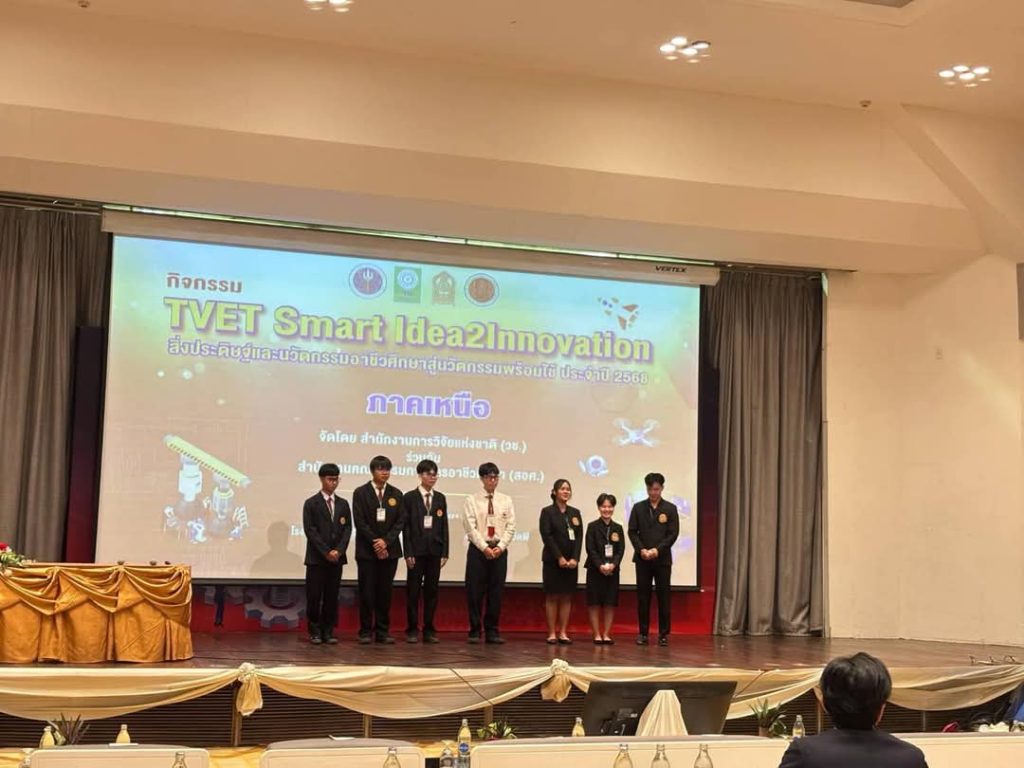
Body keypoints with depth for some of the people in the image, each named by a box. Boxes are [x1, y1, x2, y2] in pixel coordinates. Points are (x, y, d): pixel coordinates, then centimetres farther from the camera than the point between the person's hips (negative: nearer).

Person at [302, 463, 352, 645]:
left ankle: (328, 631, 10)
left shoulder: (343, 504, 12)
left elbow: (347, 529, 6)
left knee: (332, 596, 4)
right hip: (316, 558, -3)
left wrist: (339, 550, -8)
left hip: (336, 557, 3)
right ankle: (315, 631, 7)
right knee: (314, 596, -3)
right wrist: (326, 552, -13)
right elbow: (310, 530, -7)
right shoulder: (311, 503, 0)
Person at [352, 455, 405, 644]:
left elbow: (400, 521, 3)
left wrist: (386, 541, -10)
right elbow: (360, 522, -6)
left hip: (389, 550, 3)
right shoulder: (360, 493, 0)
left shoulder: (396, 494, 9)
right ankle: (366, 632, 6)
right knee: (367, 592, -1)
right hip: (367, 550, -3)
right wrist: (375, 543, -12)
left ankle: (382, 631, 9)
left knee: (385, 592, 4)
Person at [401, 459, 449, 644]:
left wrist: (445, 552, 3)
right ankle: (412, 630, 7)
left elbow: (444, 526, 9)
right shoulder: (410, 497, 0)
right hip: (417, 550, -3)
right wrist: (408, 552, -9)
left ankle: (429, 630, 11)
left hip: (435, 550, 3)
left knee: (432, 590, 5)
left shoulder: (440, 498, 10)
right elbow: (406, 526, -3)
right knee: (413, 591, 1)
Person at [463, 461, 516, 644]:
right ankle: (475, 631, 8)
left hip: (500, 550, 2)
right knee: (475, 592, -1)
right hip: (478, 549, -2)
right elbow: (470, 527, -7)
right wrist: (484, 547, -14)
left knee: (496, 592, 4)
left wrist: (500, 547, -9)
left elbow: (511, 527, 3)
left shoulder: (506, 500, 8)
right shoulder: (472, 500, 0)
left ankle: (492, 632, 12)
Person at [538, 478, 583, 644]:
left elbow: (579, 537, 5)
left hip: (571, 561, 4)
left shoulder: (575, 512, 11)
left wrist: (574, 559, -8)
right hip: (553, 561, -4)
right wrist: (559, 558, -15)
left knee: (567, 597, 4)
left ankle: (563, 633, 7)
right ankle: (552, 633, 2)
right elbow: (546, 536, -9)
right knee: (552, 596, -1)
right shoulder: (547, 512, -2)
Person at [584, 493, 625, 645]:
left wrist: (612, 565, -13)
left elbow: (621, 550, 2)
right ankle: (597, 635, 7)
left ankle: (606, 634, 11)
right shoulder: (592, 526, -1)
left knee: (610, 603, 4)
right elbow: (591, 549, -7)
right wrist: (600, 566, -17)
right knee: (595, 603, 0)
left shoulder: (618, 528, 9)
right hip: (595, 570, -3)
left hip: (612, 570, 3)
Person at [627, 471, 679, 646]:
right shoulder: (638, 507, 7)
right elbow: (632, 531, 3)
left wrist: (657, 549, -14)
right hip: (642, 559, 1)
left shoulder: (670, 509, 3)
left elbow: (673, 533, -3)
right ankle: (643, 633, 8)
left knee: (664, 596, 0)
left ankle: (664, 633, 6)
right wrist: (641, 549, -11)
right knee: (642, 597, 3)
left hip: (662, 559, -1)